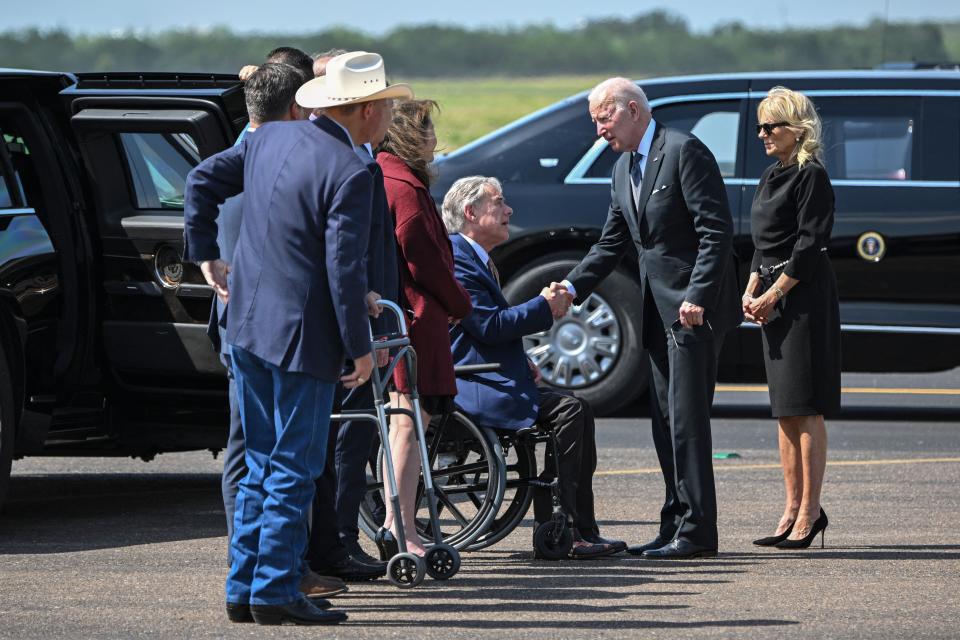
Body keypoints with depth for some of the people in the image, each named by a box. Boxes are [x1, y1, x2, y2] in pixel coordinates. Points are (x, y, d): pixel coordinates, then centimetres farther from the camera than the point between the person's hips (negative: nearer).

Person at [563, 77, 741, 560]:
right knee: (666, 423, 9)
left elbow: (717, 231, -17)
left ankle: (696, 533, -9)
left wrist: (697, 297, -22)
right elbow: (611, 244, 19)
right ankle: (676, 526, 13)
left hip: (694, 308, -9)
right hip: (659, 312, 9)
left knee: (687, 420, -10)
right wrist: (572, 288, 6)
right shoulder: (623, 169, 16)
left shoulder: (684, 152, -12)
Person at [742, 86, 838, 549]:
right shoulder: (772, 177, 17)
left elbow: (810, 243, -15)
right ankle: (793, 508, 13)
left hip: (805, 296, -9)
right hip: (773, 295, 9)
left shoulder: (811, 176, -10)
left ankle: (809, 512, -6)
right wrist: (752, 289, 6)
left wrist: (774, 294, -15)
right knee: (785, 408, 9)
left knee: (805, 408, -8)